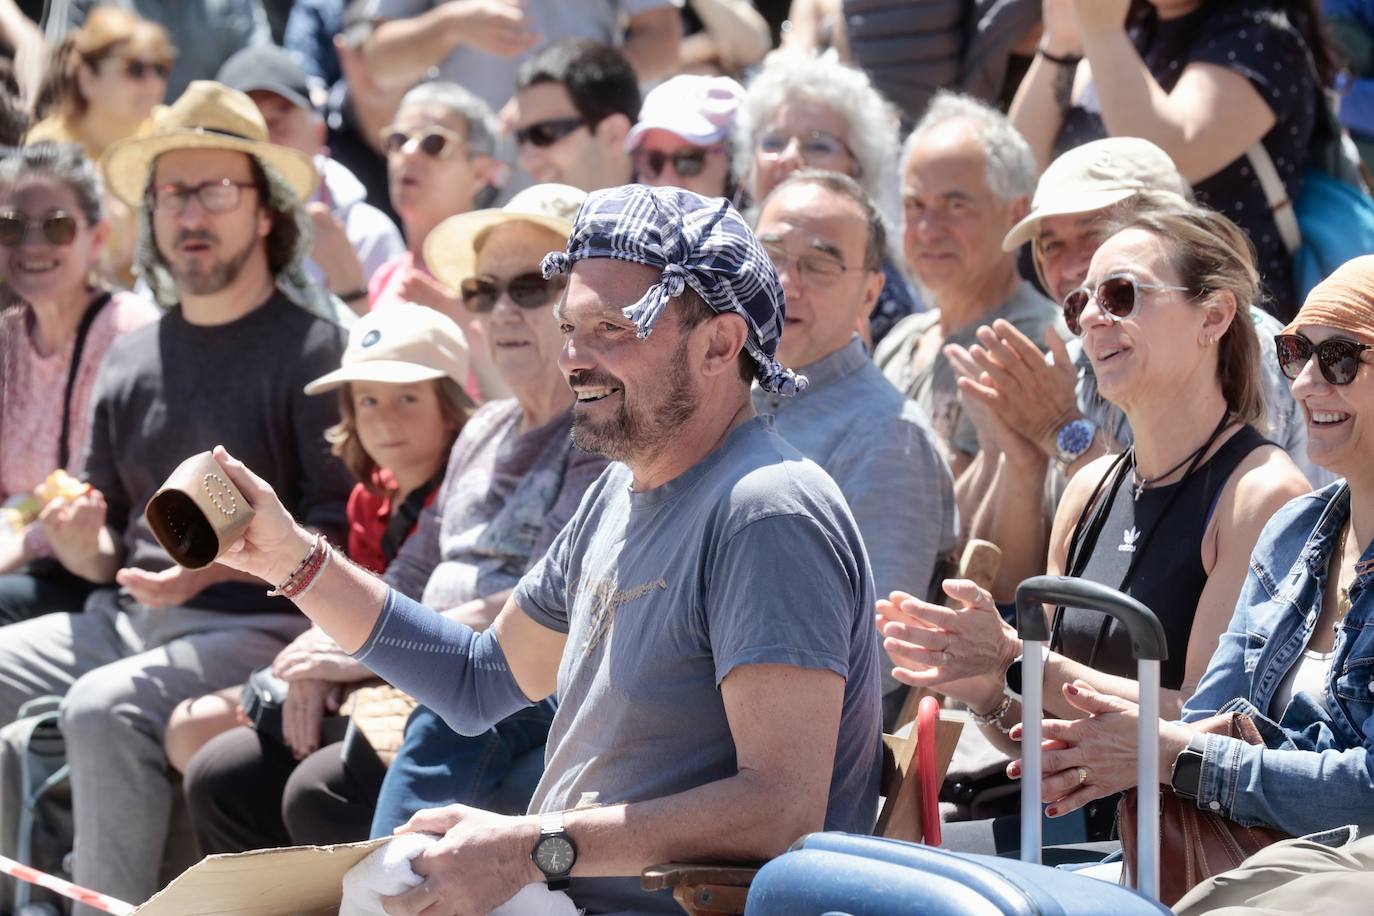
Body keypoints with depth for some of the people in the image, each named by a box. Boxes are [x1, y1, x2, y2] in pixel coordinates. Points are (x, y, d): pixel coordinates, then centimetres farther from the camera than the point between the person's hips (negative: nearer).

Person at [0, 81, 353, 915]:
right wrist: (84, 543, -3)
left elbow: (341, 539, -9)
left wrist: (212, 568, -22)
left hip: (258, 623, -7)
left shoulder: (315, 348, -4)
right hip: (126, 619, 7)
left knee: (108, 707, -32)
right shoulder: (133, 360, 17)